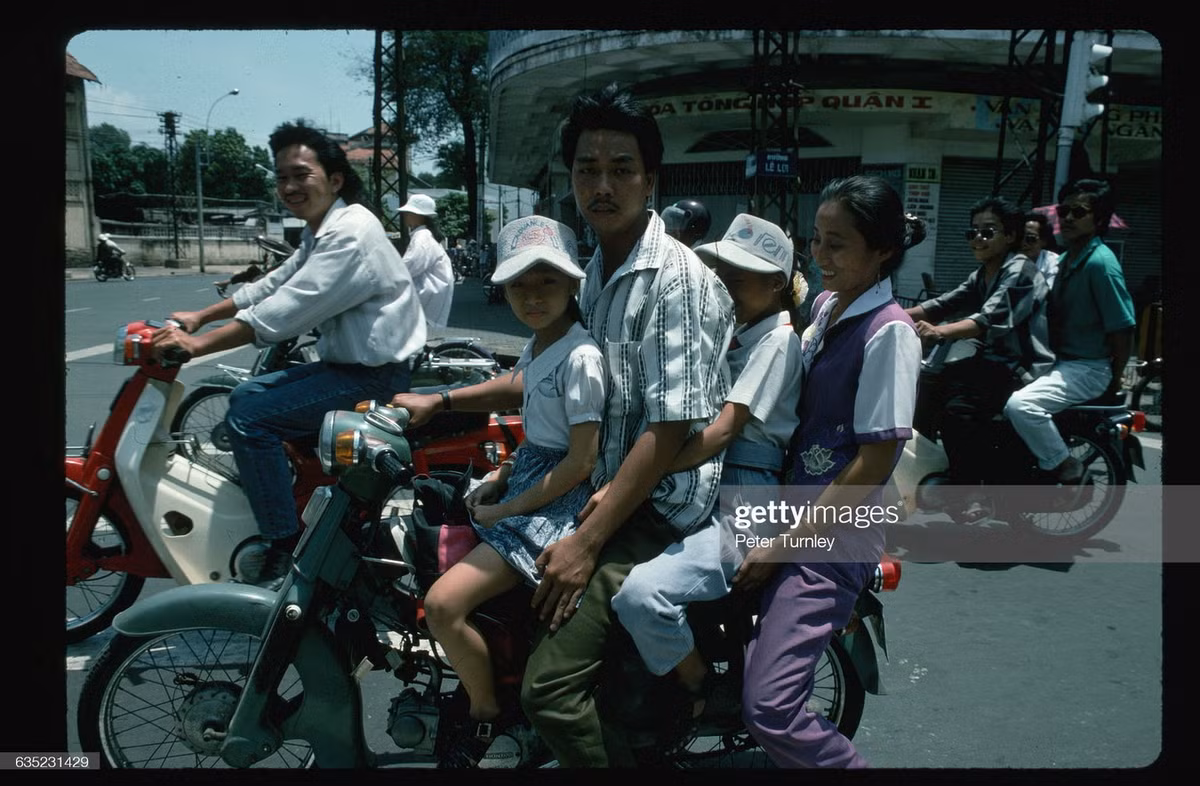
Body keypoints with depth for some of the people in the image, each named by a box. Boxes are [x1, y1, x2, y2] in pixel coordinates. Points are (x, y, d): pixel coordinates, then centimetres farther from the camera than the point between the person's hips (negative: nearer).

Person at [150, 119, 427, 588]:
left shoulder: (351, 233, -21)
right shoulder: (321, 232, 13)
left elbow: (284, 310, -26)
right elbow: (271, 285, 19)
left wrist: (199, 345, -21)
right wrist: (201, 317, 13)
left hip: (374, 375, -11)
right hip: (347, 362, 11)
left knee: (249, 419, -17)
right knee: (245, 396, 17)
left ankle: (286, 556, -11)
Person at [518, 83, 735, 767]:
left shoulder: (679, 279, -16)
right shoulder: (595, 272, 12)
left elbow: (669, 431, -20)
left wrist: (587, 542, -19)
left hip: (656, 507, -9)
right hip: (599, 485, 9)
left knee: (551, 685, -17)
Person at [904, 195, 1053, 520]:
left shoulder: (1020, 271, -13)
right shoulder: (982, 275, 16)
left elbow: (991, 319, -30)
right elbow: (946, 303, 6)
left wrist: (940, 331, -45)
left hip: (1020, 368, -10)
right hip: (991, 360, 10)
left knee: (959, 408, -29)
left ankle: (971, 498, -20)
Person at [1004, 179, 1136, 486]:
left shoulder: (1100, 262, -18)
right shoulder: (1065, 259, 11)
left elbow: (1123, 329, -16)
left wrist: (1115, 380, -9)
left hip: (1087, 369, -10)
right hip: (1060, 362, 10)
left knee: (1021, 405, -30)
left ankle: (1068, 471, -11)